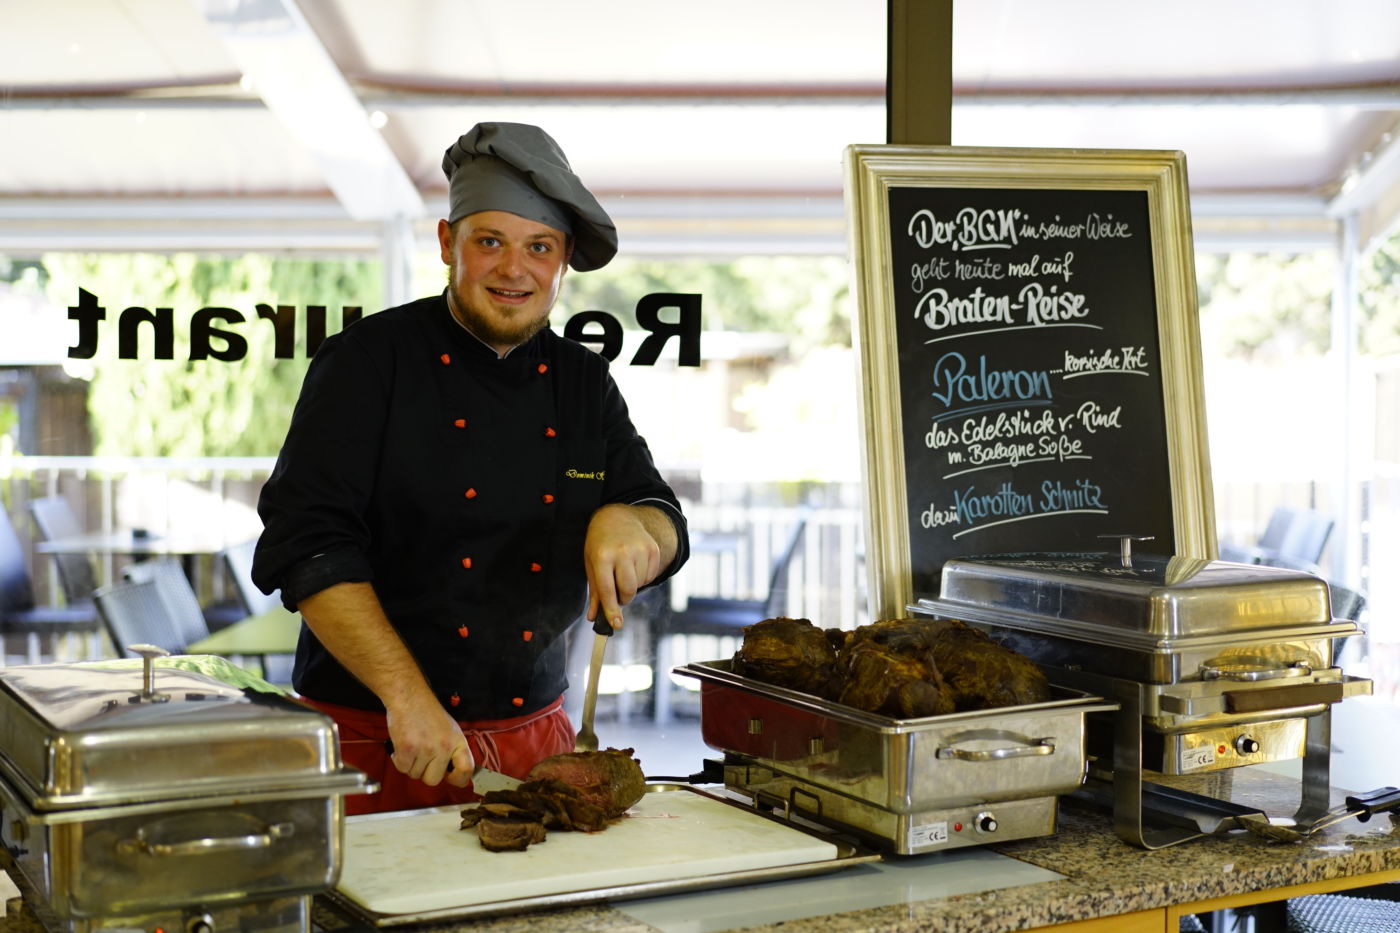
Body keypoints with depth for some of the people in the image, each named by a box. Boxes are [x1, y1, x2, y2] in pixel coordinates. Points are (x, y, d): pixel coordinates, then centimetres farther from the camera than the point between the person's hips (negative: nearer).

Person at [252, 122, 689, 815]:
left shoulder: (586, 385, 8)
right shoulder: (370, 361, -7)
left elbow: (667, 530, 9)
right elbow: (307, 544, -15)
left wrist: (628, 522, -16)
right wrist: (407, 697, -24)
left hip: (535, 743, 4)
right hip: (371, 745, -4)